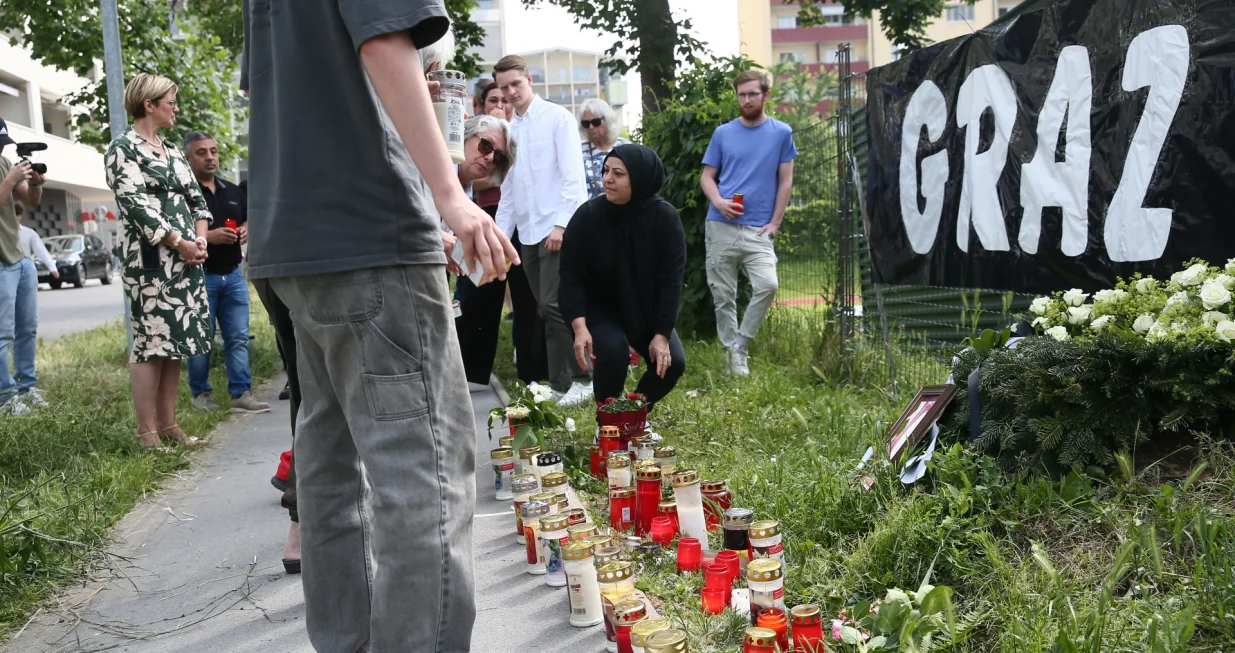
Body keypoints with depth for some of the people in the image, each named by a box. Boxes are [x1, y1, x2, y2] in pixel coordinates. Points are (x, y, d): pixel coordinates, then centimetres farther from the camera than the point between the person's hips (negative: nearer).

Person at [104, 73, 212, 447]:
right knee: (150, 343, -7)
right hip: (150, 262, -7)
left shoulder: (171, 150, 19)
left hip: (186, 260, 7)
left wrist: (200, 239, 0)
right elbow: (137, 206, -13)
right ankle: (147, 433, -3)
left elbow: (196, 197, 17)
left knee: (175, 341, 7)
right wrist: (180, 243, -14)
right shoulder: (122, 148, -4)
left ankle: (168, 424, 14)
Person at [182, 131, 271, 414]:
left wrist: (246, 231, 2)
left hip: (233, 274, 6)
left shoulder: (233, 191, 14)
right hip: (199, 276, -6)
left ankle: (241, 394, 6)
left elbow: (249, 221, 24)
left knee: (238, 338, 3)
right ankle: (200, 393, 15)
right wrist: (209, 237, -23)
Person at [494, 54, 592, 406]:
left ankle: (583, 378, 0)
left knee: (552, 305, -13)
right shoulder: (509, 130, 15)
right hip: (528, 231, 6)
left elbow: (573, 175, -10)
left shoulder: (556, 117, -2)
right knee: (546, 310, 8)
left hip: (557, 228, -6)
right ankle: (560, 382, 14)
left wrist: (562, 223, -17)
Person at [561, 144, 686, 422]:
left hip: (646, 310, 2)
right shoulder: (588, 215, -19)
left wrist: (661, 333, -18)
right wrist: (579, 326, -27)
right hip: (600, 308, -2)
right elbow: (571, 274, -16)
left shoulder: (665, 217, -16)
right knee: (613, 351, -30)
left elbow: (671, 278, -14)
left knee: (673, 362, -15)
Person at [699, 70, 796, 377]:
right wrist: (718, 201, -10)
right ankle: (730, 353, 18)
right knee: (723, 294, 4)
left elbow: (785, 181, 6)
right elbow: (707, 176, 11)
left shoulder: (781, 132, 6)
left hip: (758, 229, -1)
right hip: (721, 226, 1)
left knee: (768, 284, -20)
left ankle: (740, 345, -3)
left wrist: (774, 223, -3)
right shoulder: (723, 133, 9)